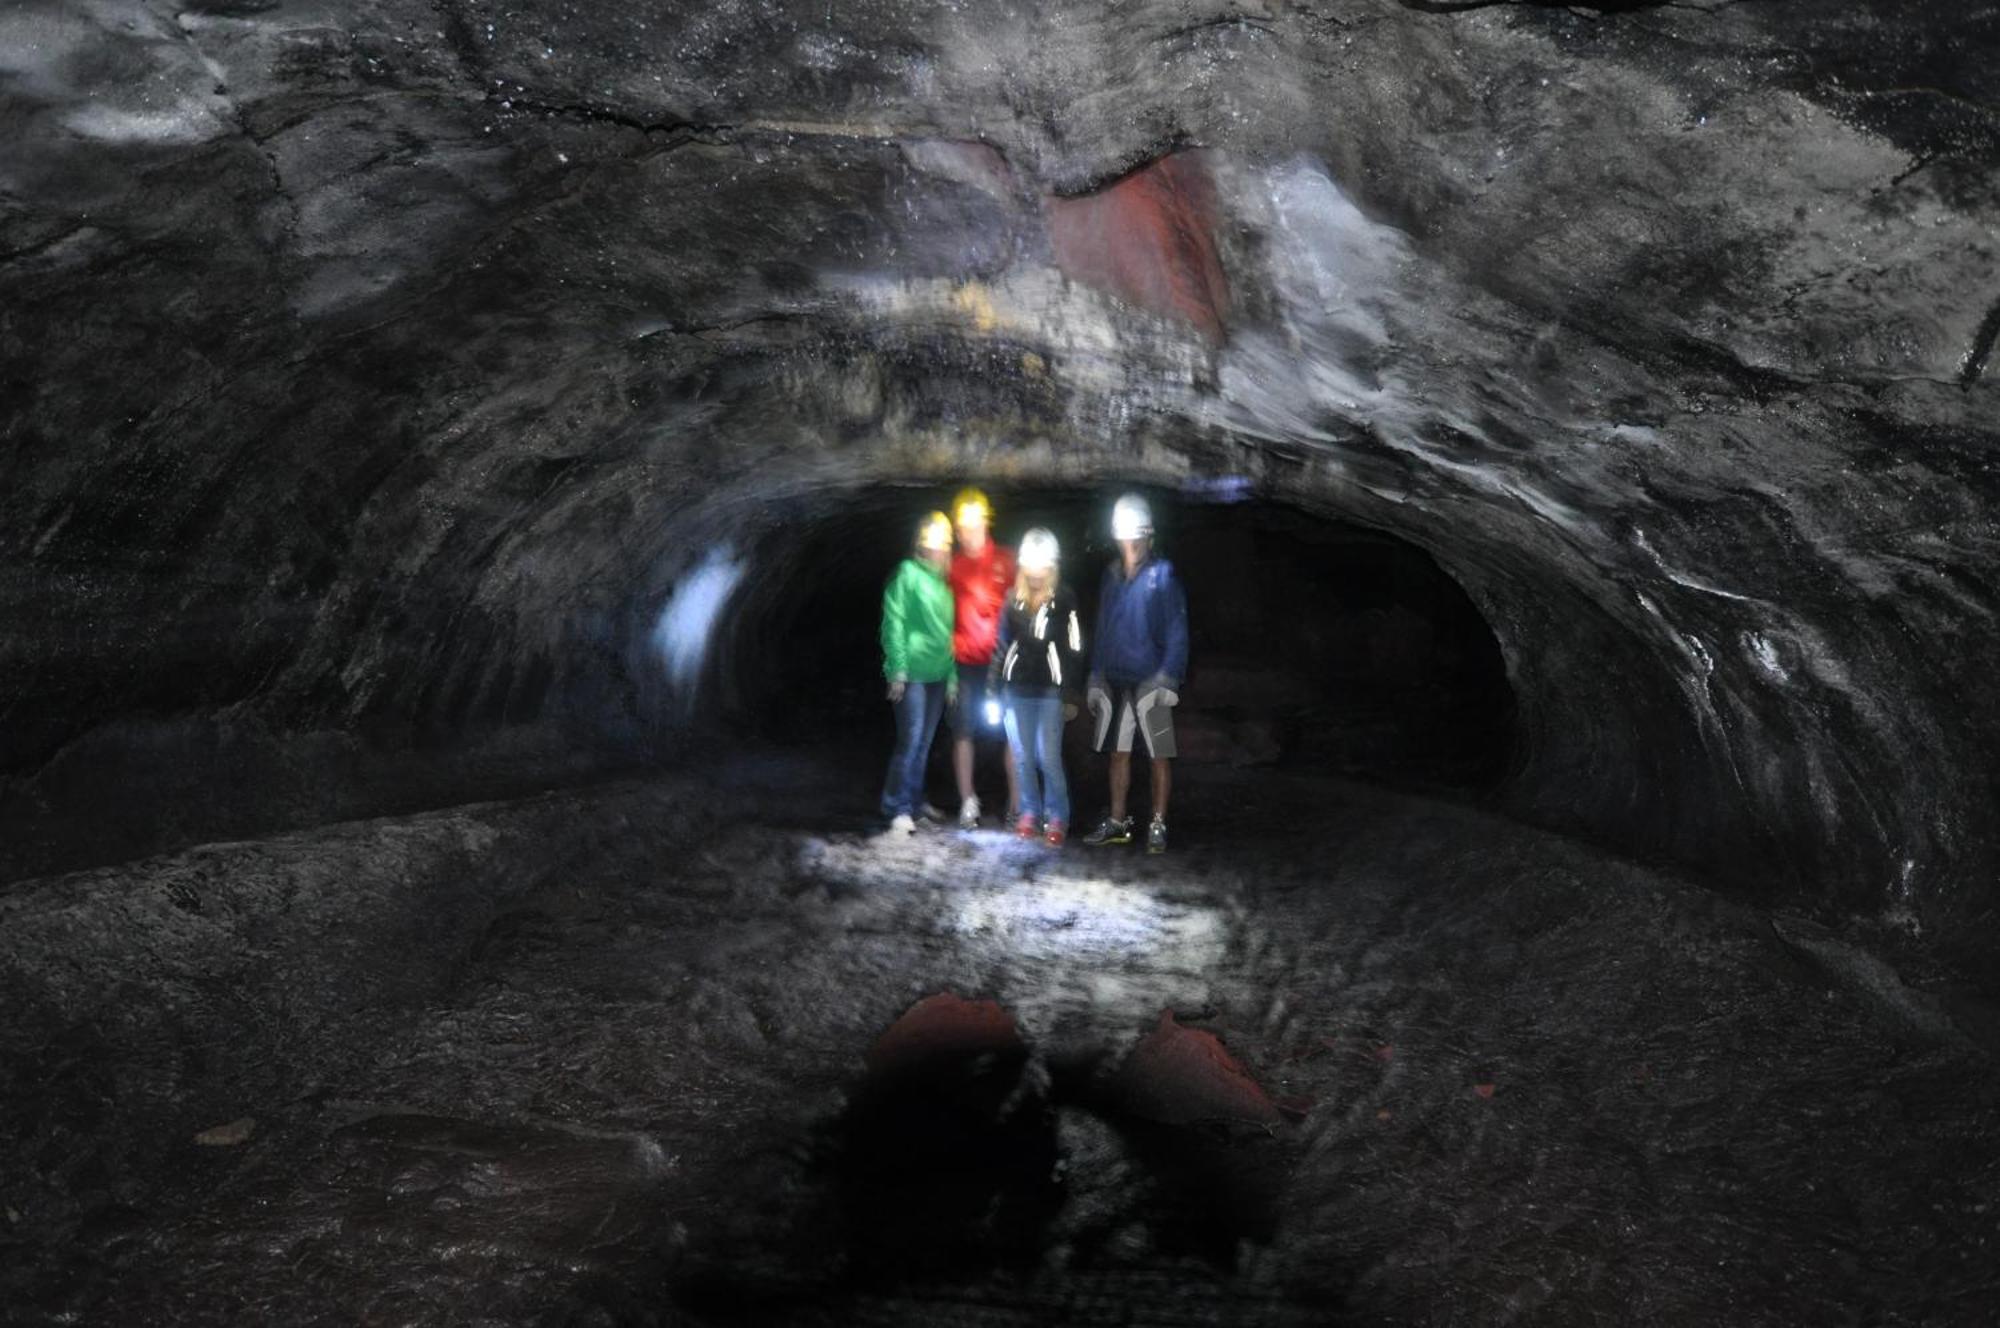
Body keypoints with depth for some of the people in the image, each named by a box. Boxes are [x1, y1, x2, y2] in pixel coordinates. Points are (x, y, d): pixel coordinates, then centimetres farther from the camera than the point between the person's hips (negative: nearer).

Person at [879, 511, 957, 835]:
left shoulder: (944, 582, 14)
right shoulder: (908, 573, -6)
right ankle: (898, 808, -2)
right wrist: (897, 669, -15)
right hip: (912, 673, -7)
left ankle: (914, 802, 22)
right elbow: (894, 623, -10)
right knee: (910, 741, -8)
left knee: (924, 743, 12)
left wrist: (952, 675, 14)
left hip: (938, 675, 7)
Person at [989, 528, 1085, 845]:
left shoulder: (1063, 600, -5)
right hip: (1015, 690, 4)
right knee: (1022, 756, 8)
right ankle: (1030, 813, 21)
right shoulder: (1014, 598, 6)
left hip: (1049, 691, -4)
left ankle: (1057, 818, 8)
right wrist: (995, 687, 9)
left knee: (1048, 757, -6)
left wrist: (1070, 697, -5)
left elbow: (1073, 650, -4)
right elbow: (1001, 643, 12)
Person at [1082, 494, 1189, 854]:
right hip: (1115, 680, 5)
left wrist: (1168, 678, -16)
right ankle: (1117, 822, 19)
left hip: (1148, 681, -5)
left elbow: (1176, 631, -9)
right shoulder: (1112, 575, 10)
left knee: (1159, 755, 0)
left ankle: (1158, 826, 7)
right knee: (1118, 753, 11)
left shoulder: (1162, 575, -7)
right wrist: (1096, 678, 13)